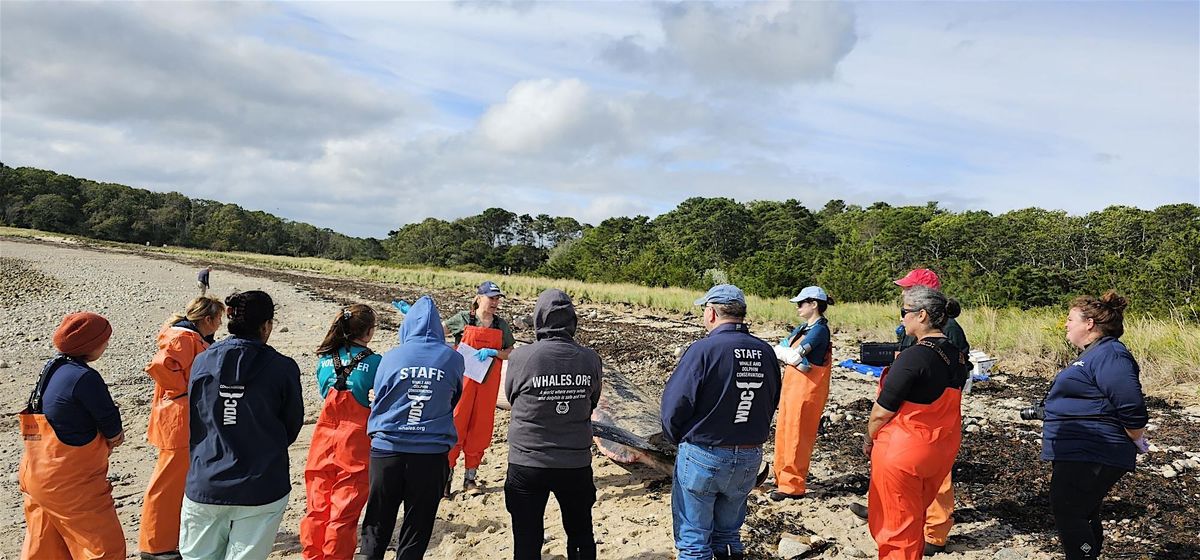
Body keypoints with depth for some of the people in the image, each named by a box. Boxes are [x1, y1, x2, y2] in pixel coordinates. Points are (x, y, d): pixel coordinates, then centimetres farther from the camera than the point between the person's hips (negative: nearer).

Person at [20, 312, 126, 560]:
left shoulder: (53, 368, 7)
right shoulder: (84, 377, -20)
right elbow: (115, 433, -14)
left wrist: (106, 439, 1)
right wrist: (113, 437, 7)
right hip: (71, 483, -9)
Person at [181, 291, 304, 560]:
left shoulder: (201, 362, -2)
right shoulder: (283, 368, -11)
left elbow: (192, 422, 8)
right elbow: (293, 426, 2)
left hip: (205, 486, 3)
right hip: (261, 490, -2)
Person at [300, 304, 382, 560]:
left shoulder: (325, 359, 4)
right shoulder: (373, 362, -9)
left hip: (324, 439, 4)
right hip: (355, 443, -4)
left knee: (318, 507, 15)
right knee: (344, 512, 4)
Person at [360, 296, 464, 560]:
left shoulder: (391, 357, -6)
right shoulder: (453, 359, -5)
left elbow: (378, 399, 6)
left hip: (387, 448, 0)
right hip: (432, 452, 0)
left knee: (377, 527, 16)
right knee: (417, 528, 13)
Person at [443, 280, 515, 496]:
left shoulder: (501, 325, 8)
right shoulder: (463, 319, 0)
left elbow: (511, 353, 9)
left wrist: (493, 352, -9)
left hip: (488, 383, 3)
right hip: (463, 381, -3)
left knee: (480, 430, 6)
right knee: (455, 428, -4)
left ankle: (470, 478, 16)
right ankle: (446, 476, 6)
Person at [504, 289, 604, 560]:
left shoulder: (521, 357, -15)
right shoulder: (591, 359, -9)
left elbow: (510, 396, 2)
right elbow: (592, 403, 4)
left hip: (527, 464, -2)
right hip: (576, 463, 2)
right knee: (582, 537, 21)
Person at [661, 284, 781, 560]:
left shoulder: (703, 350, -19)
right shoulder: (766, 352, -1)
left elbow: (673, 406, -17)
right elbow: (771, 404, 7)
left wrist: (679, 439, 2)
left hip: (703, 457, -5)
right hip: (750, 459, 6)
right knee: (729, 534, 22)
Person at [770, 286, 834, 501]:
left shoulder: (819, 329, -14)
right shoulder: (803, 328, 14)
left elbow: (796, 355, -23)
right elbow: (778, 349, 8)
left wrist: (785, 353, -5)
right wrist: (792, 356, -10)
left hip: (806, 388, -9)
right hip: (791, 384, 9)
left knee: (796, 436, -2)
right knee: (783, 432, 15)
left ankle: (793, 486, 6)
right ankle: (782, 477, 28)